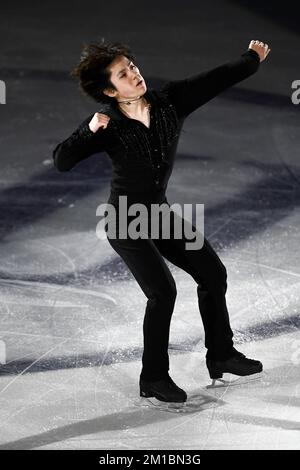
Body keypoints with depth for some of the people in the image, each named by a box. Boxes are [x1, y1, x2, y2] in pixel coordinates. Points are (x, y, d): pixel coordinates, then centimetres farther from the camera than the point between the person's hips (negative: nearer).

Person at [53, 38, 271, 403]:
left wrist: (252, 58, 3)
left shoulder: (169, 101, -9)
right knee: (163, 291, -15)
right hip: (126, 222, -6)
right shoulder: (108, 125, -21)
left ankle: (221, 356, 24)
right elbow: (61, 161, -29)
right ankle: (153, 379, 1)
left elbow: (216, 79, -2)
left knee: (213, 273, 7)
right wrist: (89, 132, -43)